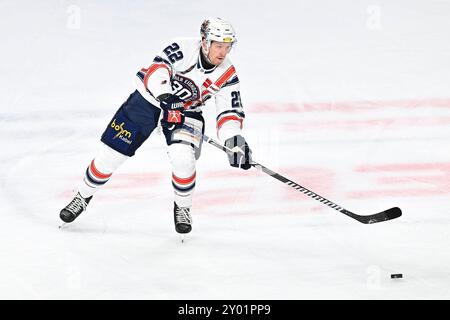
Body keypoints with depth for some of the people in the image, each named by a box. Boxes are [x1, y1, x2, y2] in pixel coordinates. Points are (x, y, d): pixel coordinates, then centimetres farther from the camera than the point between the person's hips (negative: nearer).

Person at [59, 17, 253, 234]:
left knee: (183, 158, -25)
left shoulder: (227, 76, -14)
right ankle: (83, 196, 23)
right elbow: (157, 68, -37)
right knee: (111, 153, -2)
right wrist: (165, 97, -54)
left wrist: (235, 141, -30)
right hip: (149, 99, -2)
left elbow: (230, 113, -13)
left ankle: (182, 207, 3)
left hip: (186, 112, 2)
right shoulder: (183, 48, -25)